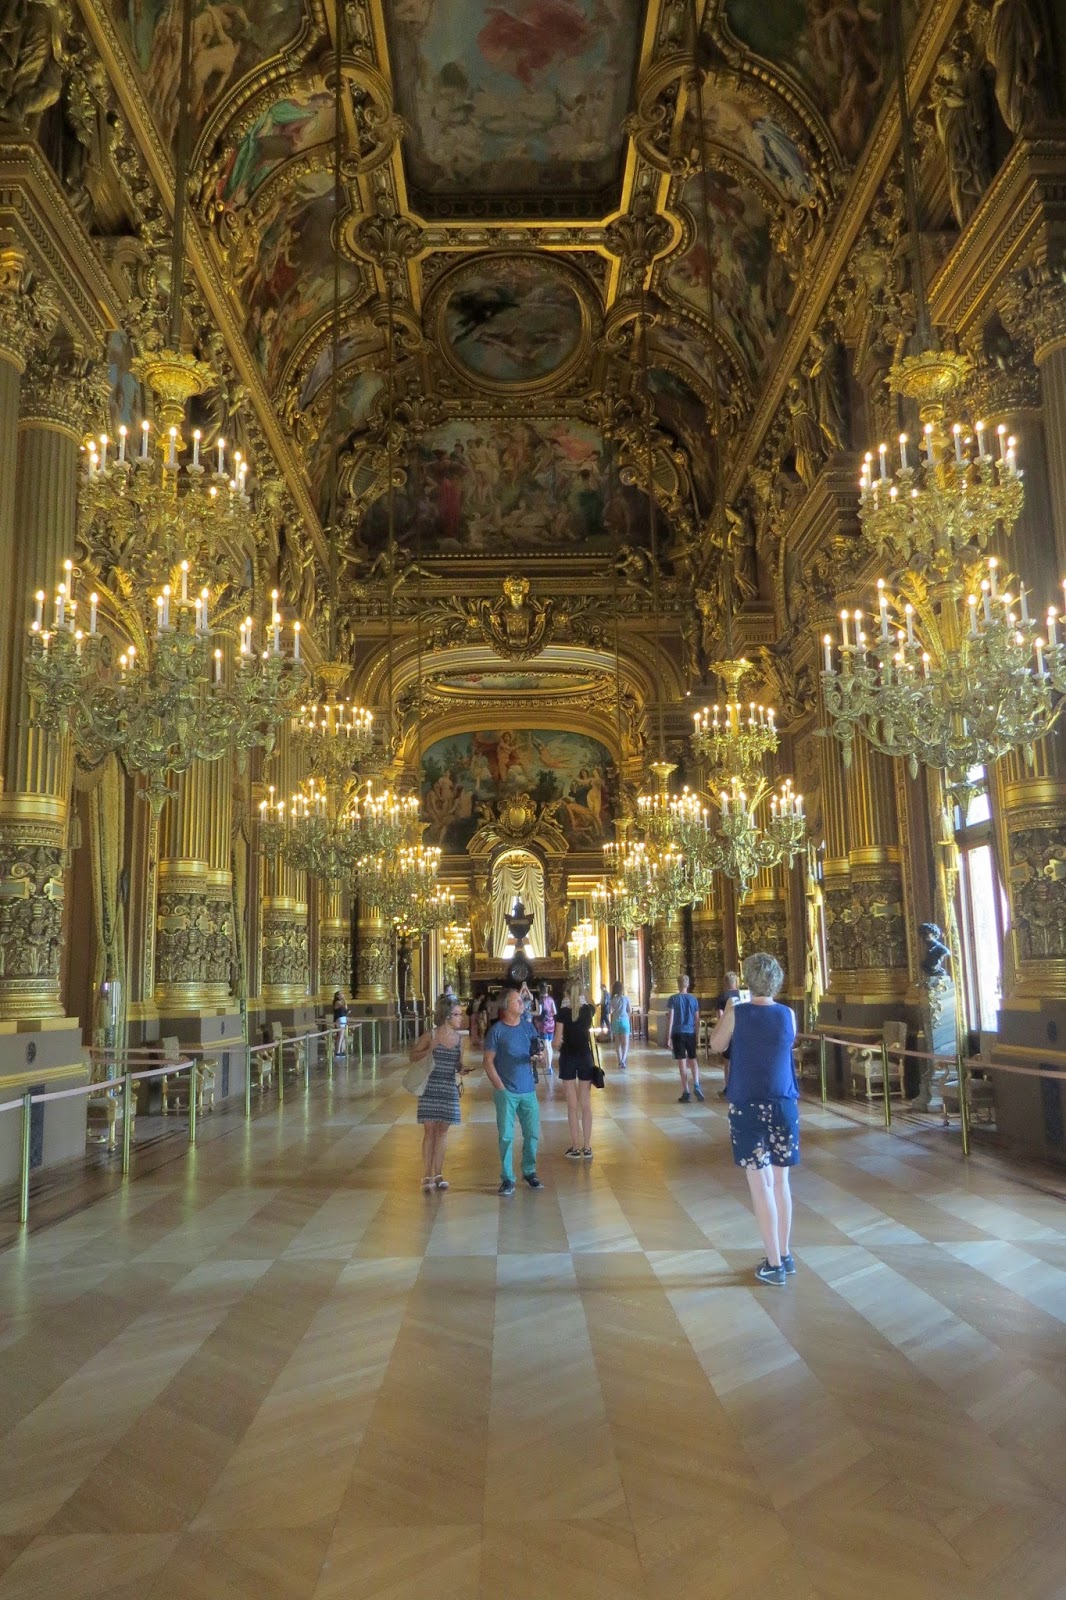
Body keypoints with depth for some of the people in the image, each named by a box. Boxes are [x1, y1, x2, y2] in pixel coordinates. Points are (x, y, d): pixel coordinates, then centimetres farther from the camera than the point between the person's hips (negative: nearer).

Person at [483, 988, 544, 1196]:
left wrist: (538, 1054, -8)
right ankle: (507, 1178, 11)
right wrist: (500, 1087, -12)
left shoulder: (528, 1026, 7)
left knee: (533, 1133, 8)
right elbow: (488, 1062, -6)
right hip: (506, 1092, -4)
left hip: (528, 1090, 4)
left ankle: (529, 1171, 26)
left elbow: (537, 1050, 17)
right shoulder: (497, 1030, -6)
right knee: (506, 1136, 1)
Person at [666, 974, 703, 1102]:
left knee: (682, 1063, 0)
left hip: (678, 1033, -3)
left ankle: (686, 1093, 0)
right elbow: (697, 1019, 8)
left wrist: (669, 1036, -4)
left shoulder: (674, 999, -5)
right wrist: (697, 1033, 19)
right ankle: (696, 1085, -3)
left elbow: (670, 1018, -8)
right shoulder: (693, 999, 4)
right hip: (690, 1033, 3)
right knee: (693, 1060, 16)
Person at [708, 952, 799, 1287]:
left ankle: (774, 1264, 5)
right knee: (780, 1181, 15)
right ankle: (785, 1255, 24)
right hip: (784, 1104, 3)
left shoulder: (737, 1013, -9)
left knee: (761, 1183, 2)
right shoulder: (788, 1014, -2)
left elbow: (716, 1045, 6)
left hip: (747, 1106, -3)